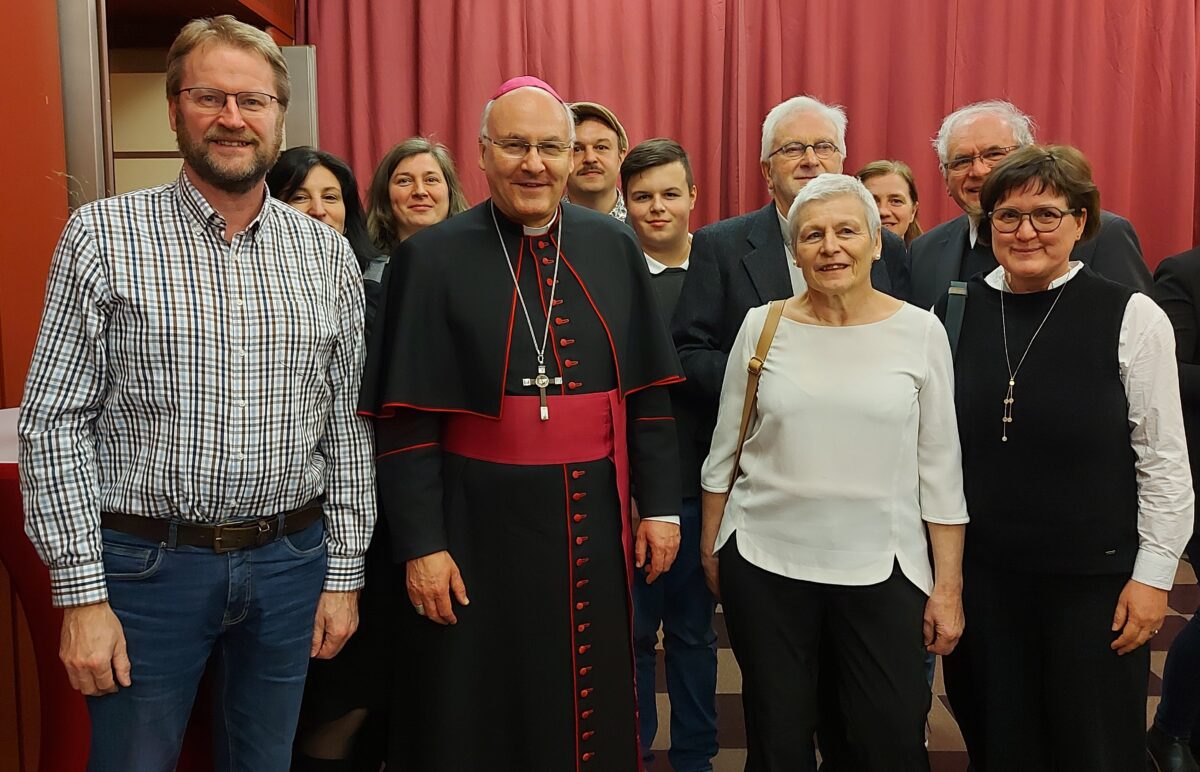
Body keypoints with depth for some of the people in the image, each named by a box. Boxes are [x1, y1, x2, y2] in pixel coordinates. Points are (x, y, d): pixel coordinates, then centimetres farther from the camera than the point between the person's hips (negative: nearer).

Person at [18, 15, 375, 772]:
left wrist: (344, 572, 4)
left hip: (291, 563, 3)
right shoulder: (102, 236, -5)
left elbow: (347, 425, 5)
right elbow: (55, 423, -6)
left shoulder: (329, 254, 3)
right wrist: (81, 594, -9)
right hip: (147, 566, -2)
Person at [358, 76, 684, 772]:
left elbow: (648, 392, 6)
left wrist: (661, 505, 2)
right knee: (479, 713, 12)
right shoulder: (432, 258, -5)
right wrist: (420, 545, -10)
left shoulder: (614, 248, 3)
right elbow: (407, 420, -7)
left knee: (593, 705, 16)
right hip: (481, 523, -2)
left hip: (595, 519, 3)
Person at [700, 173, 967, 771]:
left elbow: (939, 468, 0)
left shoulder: (920, 331, -2)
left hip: (881, 569, 0)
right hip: (765, 565, 1)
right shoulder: (762, 326, -1)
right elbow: (724, 450, 7)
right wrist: (710, 545, 11)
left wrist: (948, 586, -1)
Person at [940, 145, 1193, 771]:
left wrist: (1153, 576, -6)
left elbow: (1165, 461, -5)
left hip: (1092, 578, -2)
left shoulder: (1131, 317, -10)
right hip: (980, 569, 3)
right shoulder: (958, 309, 0)